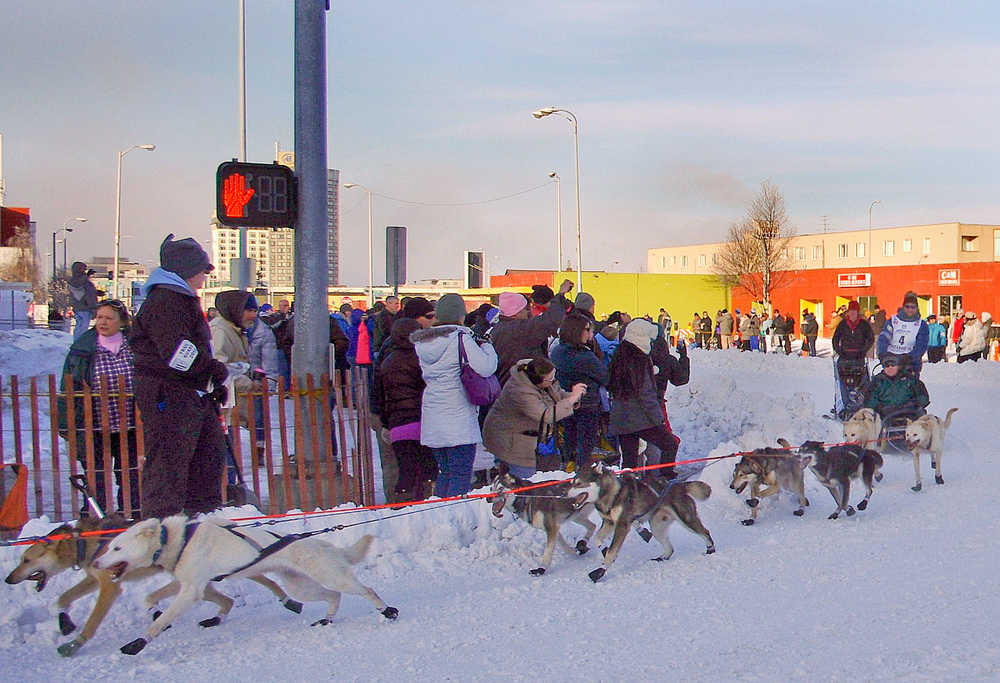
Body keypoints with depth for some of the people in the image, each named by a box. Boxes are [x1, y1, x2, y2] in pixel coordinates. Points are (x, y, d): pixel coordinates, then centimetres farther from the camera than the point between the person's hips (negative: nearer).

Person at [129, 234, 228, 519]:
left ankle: (204, 512, 25)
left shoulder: (182, 298, 22)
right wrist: (214, 370, -14)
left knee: (210, 446, 16)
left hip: (192, 392, 11)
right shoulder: (165, 300, -14)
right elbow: (176, 349, -24)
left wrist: (213, 385, 18)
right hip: (168, 393, -11)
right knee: (169, 457, -9)